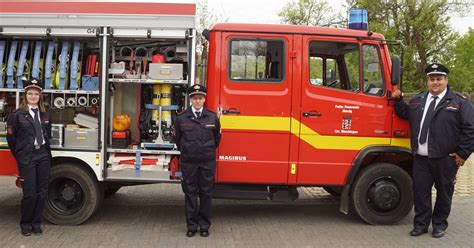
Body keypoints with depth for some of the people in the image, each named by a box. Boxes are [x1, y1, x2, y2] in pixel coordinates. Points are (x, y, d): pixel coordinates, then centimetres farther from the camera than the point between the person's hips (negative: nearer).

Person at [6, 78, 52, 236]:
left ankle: (36, 223, 19)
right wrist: (20, 156, 6)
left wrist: (46, 151, 12)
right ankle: (25, 224, 15)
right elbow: (11, 138, 0)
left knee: (42, 192, 6)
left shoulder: (45, 115, 10)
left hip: (43, 156, 4)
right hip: (26, 158, -4)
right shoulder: (17, 115, -4)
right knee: (30, 193, -4)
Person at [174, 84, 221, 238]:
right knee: (190, 193, 6)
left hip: (208, 162, 0)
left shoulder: (212, 117, 1)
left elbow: (217, 138, 14)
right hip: (188, 162, 0)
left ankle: (204, 225, 16)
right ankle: (191, 226, 15)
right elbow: (177, 139, 13)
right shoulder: (182, 118, 0)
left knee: (206, 193, 5)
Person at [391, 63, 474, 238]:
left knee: (444, 192, 10)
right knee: (420, 191, 6)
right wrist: (398, 100, 7)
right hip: (421, 158, 3)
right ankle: (421, 224, 18)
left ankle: (439, 224, 26)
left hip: (445, 160, -3)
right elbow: (404, 114, 24)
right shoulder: (418, 100, 13)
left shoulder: (459, 102, -2)